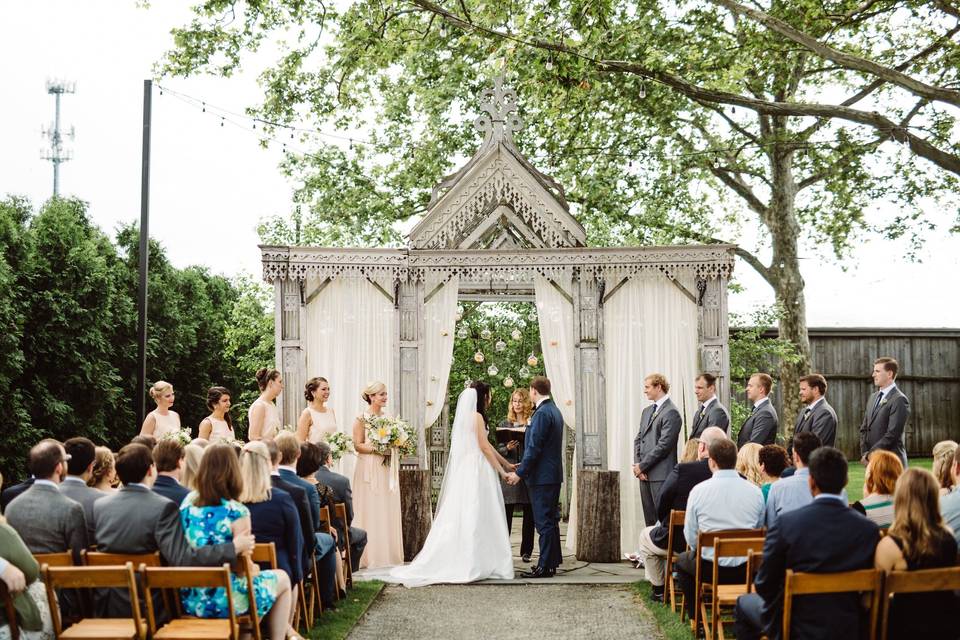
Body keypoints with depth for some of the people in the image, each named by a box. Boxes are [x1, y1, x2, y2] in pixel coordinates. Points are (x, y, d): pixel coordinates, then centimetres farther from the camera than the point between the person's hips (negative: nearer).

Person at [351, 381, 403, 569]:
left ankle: (388, 553, 11)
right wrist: (376, 449, -19)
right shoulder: (362, 418, -4)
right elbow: (358, 445, -9)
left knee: (388, 511, 5)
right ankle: (370, 555, 1)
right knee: (371, 510, -4)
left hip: (387, 469, 6)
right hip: (369, 469, -6)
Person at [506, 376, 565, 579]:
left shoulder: (542, 413, -17)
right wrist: (522, 467, 24)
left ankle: (545, 566, -3)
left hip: (542, 476, -10)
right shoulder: (555, 411, 14)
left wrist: (520, 473, -16)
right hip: (554, 475, 10)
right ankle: (553, 562, 22)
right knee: (551, 520, 15)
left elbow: (534, 447, -20)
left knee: (544, 522, -6)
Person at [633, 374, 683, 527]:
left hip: (661, 475, -8)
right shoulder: (647, 411, 17)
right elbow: (638, 439, 17)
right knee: (649, 519, 10)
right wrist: (637, 464, 2)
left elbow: (664, 444, -16)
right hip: (644, 474, 8)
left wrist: (642, 466, -12)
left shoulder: (671, 412, -11)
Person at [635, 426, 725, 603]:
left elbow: (661, 506, -11)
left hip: (679, 543, -4)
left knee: (646, 535, 27)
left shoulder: (682, 470, -23)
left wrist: (664, 524, 11)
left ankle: (658, 589, 32)